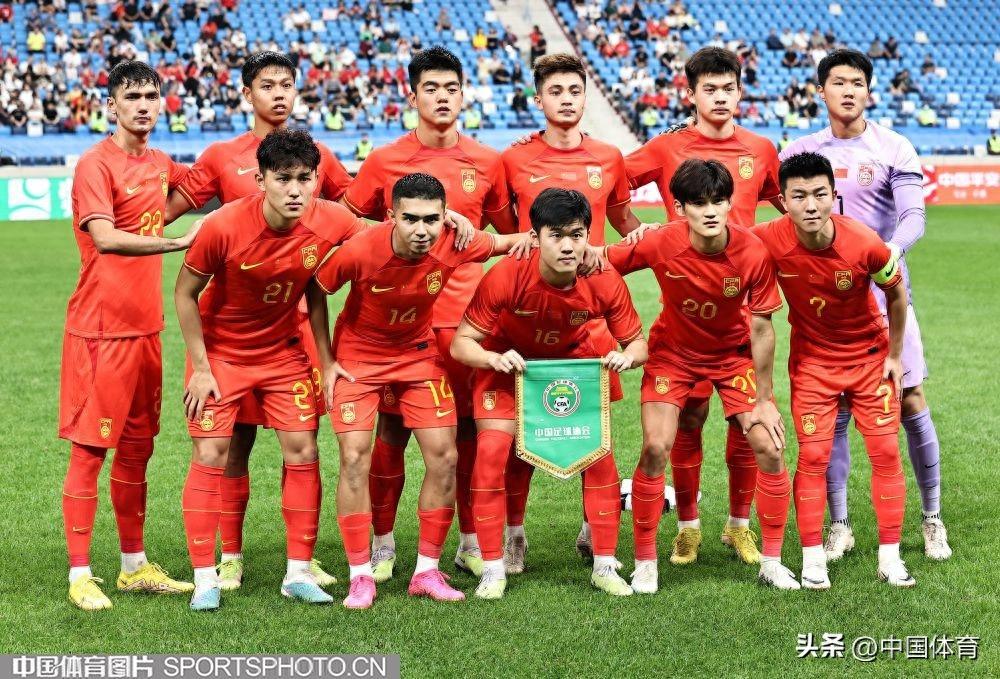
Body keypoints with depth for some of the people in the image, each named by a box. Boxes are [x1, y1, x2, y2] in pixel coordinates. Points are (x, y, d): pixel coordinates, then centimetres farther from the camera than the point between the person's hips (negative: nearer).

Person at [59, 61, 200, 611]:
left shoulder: (159, 165, 11)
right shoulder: (96, 164, -11)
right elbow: (105, 237, -26)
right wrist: (179, 242, -31)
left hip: (145, 327, 7)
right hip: (100, 328, -7)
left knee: (136, 447, 13)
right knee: (89, 448, -2)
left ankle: (134, 566, 23)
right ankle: (80, 576, 3)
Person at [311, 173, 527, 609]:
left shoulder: (453, 246, -23)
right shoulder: (360, 251, -29)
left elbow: (504, 243, -2)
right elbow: (314, 291, -11)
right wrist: (326, 362, -9)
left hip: (419, 355, 3)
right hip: (358, 357, -3)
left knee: (444, 457, -3)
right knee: (355, 458, -10)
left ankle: (427, 572, 10)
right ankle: (361, 577, 0)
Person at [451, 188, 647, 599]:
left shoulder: (605, 284, -27)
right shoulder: (505, 278, -33)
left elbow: (637, 344, -12)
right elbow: (461, 343, -23)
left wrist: (627, 356, -35)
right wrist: (495, 359, -43)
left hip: (576, 360, 2)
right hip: (509, 362, -2)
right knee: (492, 453, -13)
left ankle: (605, 566, 9)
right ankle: (493, 569, 0)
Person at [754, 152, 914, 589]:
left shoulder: (865, 244, -27)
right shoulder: (770, 241, -27)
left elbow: (896, 291, -7)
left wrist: (894, 354, 0)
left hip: (870, 356, 0)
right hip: (812, 361, 0)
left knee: (886, 452, 1)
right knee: (813, 457, -3)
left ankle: (890, 557, 11)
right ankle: (812, 559, 7)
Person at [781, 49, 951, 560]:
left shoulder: (895, 149, -1)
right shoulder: (800, 152, 7)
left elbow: (914, 217, -11)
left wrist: (888, 254, -30)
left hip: (884, 293, -2)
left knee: (910, 404, -2)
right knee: (833, 412, 1)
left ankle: (932, 519, 12)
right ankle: (839, 525, 11)